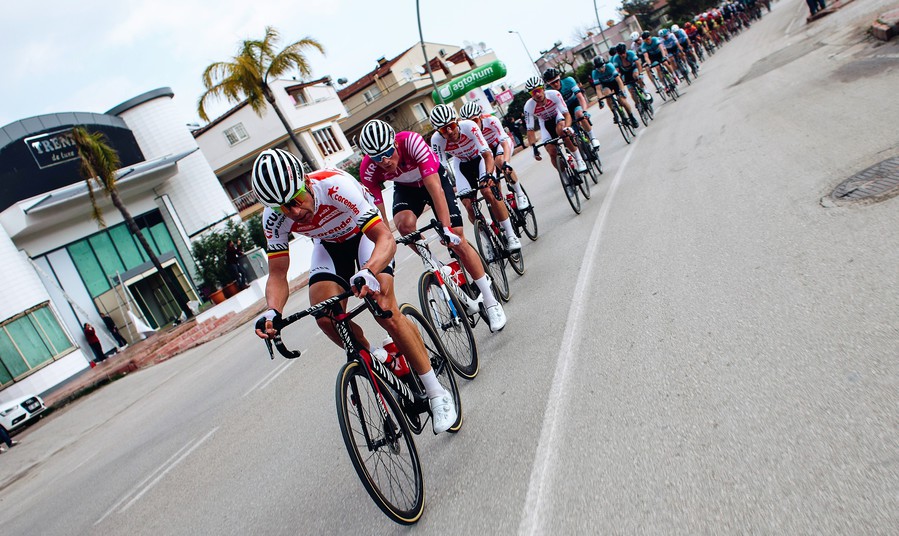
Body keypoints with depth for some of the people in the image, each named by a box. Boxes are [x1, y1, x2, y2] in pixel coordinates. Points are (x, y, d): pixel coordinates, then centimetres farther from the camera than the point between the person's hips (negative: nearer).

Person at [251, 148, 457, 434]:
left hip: (364, 234, -4)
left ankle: (437, 394, -10)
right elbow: (277, 274, -19)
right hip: (329, 244, 5)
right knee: (325, 316, -20)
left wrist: (368, 272, -63)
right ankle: (374, 357, 11)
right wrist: (272, 311, -39)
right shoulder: (274, 217, -25)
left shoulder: (336, 185, -38)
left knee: (386, 312, -22)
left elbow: (386, 238, -42)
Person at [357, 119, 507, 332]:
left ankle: (491, 302, 0)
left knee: (457, 240, -11)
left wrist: (446, 227, -47)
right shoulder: (368, 170, -29)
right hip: (405, 187, 2)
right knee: (404, 223, -32)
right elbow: (377, 210, -24)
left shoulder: (411, 141, -38)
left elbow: (434, 188, -42)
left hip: (434, 178, -2)